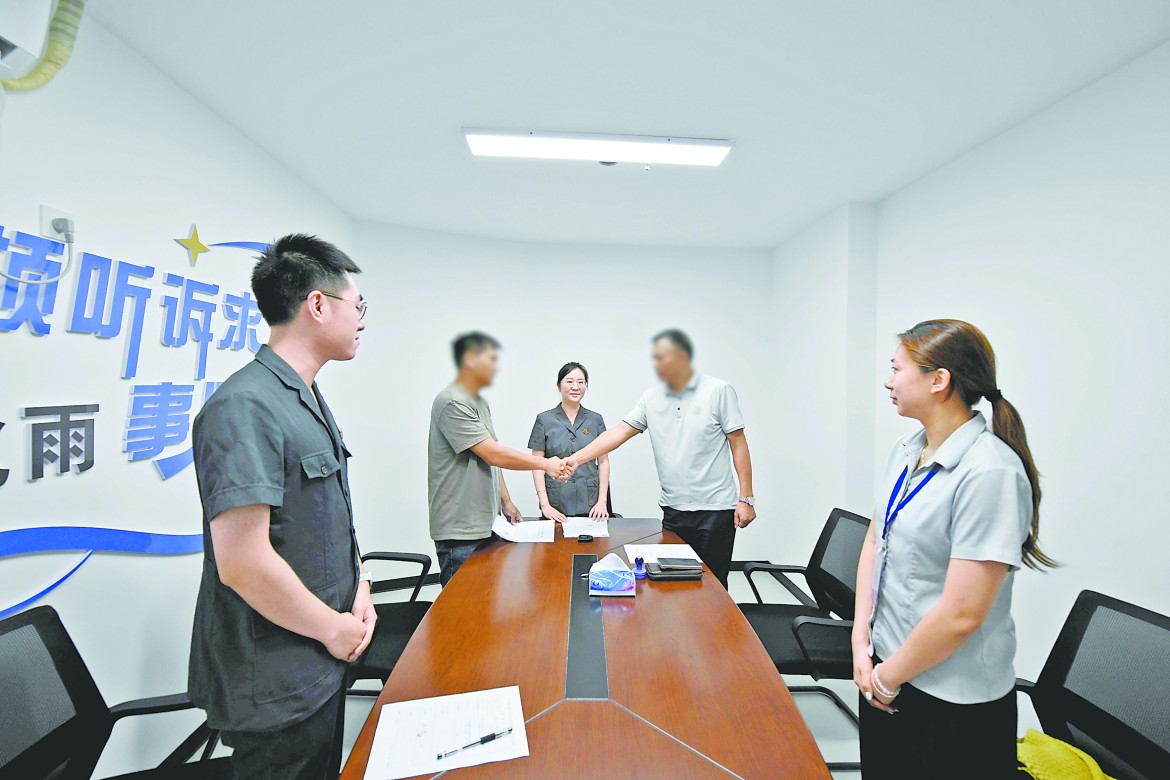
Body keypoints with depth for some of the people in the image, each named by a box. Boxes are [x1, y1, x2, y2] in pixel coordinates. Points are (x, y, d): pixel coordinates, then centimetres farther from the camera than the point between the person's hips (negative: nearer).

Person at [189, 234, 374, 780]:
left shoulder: (309, 401, 7)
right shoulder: (247, 406, -25)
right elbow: (242, 563, -29)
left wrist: (358, 586, 2)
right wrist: (333, 628, -16)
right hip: (276, 687, -9)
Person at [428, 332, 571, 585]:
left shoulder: (480, 403, 14)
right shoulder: (451, 402, -16)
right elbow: (493, 454, -20)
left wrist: (506, 501, 16)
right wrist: (546, 464, -12)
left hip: (485, 524, 9)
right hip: (460, 531, -9)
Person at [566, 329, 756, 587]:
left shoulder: (718, 391, -6)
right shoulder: (651, 398, 4)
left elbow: (738, 443, -6)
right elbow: (619, 432, 0)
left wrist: (746, 498, -9)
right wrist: (576, 459, -10)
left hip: (715, 509, -4)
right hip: (673, 510, 4)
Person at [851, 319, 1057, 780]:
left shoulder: (990, 472, -23)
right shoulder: (906, 450, 0)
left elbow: (961, 614, -24)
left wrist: (889, 677, -12)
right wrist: (861, 639, -1)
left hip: (953, 700, -6)